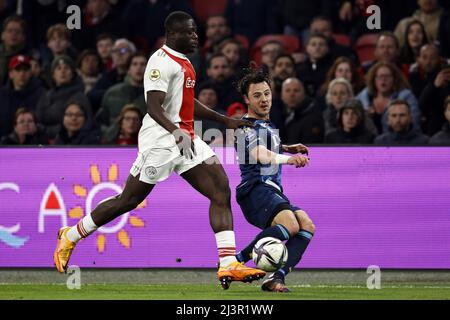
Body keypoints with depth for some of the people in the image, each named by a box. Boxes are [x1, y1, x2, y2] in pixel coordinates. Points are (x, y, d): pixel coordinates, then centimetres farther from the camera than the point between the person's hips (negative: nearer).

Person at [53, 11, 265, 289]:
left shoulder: (184, 62, 17)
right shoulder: (161, 62, -14)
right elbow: (154, 107, -23)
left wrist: (226, 121, 28)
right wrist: (176, 132, -37)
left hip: (185, 138, 9)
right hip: (161, 139, -9)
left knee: (222, 191, -5)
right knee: (129, 200, -1)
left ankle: (228, 265, -10)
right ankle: (70, 236, 18)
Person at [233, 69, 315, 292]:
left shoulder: (267, 124, 24)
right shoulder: (246, 127, -6)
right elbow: (261, 155, -27)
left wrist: (287, 148, 33)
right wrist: (288, 159, -44)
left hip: (273, 192, 9)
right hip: (256, 190, -9)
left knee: (307, 225, -14)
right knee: (290, 224, -32)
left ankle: (276, 278, -24)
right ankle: (238, 260, -23)